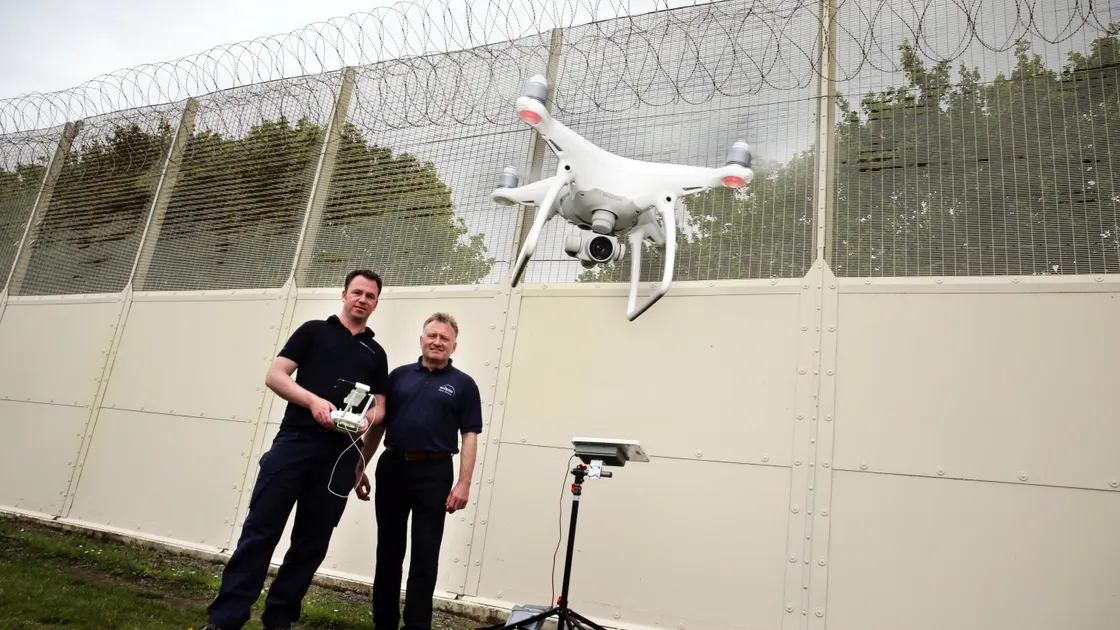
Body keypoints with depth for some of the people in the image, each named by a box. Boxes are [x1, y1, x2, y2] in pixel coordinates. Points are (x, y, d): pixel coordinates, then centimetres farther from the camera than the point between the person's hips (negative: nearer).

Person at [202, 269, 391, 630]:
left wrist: (368, 420, -7)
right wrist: (313, 400, -15)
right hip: (294, 442, -3)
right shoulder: (314, 330, 9)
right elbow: (275, 376, 1)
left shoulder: (376, 353, 17)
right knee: (260, 530, -4)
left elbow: (380, 405, 16)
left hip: (340, 456, 3)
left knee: (312, 542, 7)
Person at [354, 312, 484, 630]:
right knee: (388, 551, 12)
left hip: (434, 473, -3)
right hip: (392, 467, 3)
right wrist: (360, 467, 7)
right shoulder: (399, 375, 9)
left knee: (425, 555, 3)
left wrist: (463, 483, -11)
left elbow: (469, 437, -2)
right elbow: (377, 425, 11)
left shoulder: (463, 384, 2)